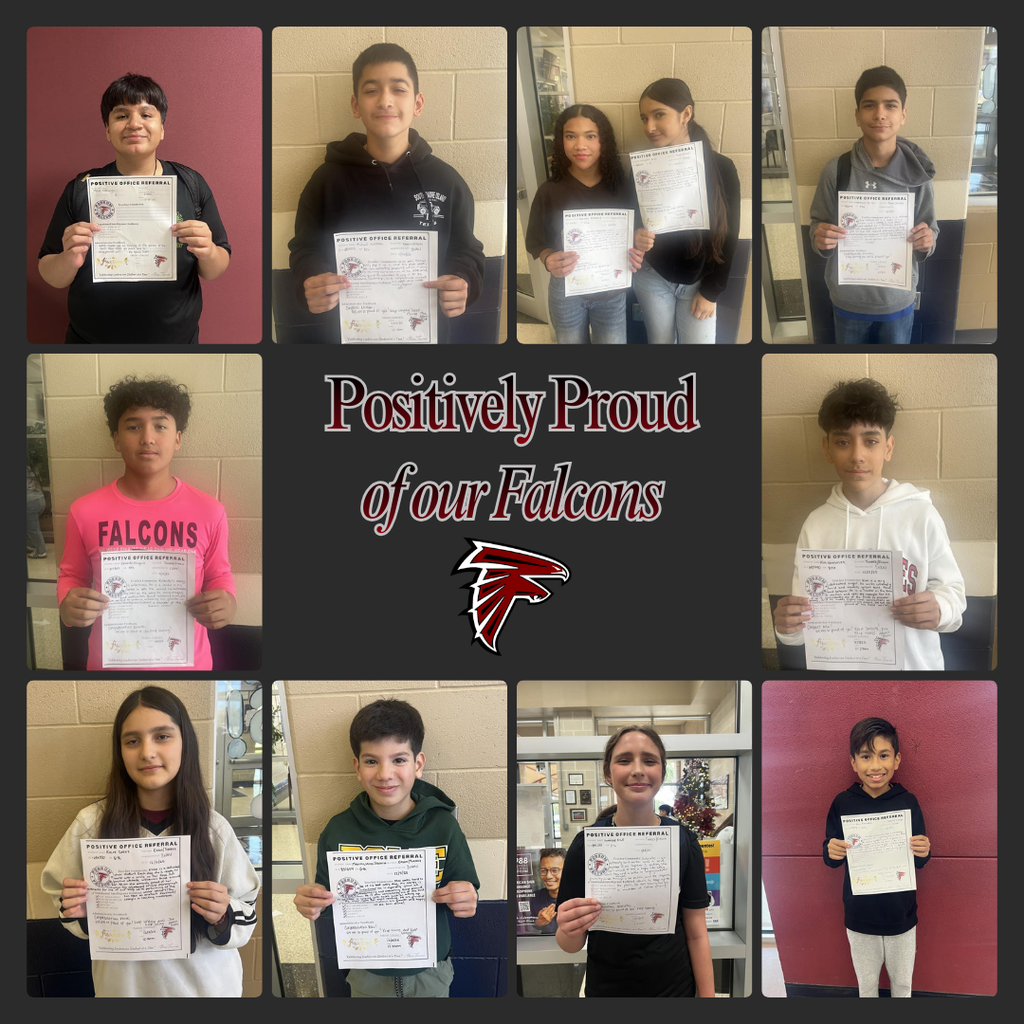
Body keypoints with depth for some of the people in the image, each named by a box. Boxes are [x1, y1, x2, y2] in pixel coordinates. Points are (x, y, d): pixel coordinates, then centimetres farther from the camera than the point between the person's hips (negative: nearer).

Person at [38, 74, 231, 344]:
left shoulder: (191, 184, -3)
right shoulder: (81, 189, -5)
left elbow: (214, 272, 0)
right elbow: (52, 278, -2)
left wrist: (208, 253, -22)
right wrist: (69, 261, -23)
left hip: (176, 339, 0)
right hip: (90, 340, 0)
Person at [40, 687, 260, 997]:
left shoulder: (214, 827, -11)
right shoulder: (92, 823, -10)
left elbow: (245, 916, -4)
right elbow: (67, 905, 2)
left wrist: (222, 917, -23)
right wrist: (78, 913, -17)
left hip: (205, 984, -1)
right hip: (124, 984, 1)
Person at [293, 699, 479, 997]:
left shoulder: (443, 825, -14)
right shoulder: (339, 830, -13)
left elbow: (466, 902, -6)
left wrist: (466, 902, -28)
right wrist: (314, 905, -23)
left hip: (430, 975, 0)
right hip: (367, 977, 1)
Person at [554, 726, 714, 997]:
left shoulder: (684, 841, -9)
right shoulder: (586, 843, -12)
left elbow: (696, 934, -4)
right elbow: (571, 944, -7)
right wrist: (569, 932, -28)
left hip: (674, 987, 0)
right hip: (607, 988, 0)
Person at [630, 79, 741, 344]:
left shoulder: (721, 168, -13)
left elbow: (728, 236, -7)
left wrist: (711, 292, -7)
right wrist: (635, 238, -28)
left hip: (699, 281, -1)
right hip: (653, 276, 1)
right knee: (659, 342, 13)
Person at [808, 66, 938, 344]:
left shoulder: (917, 174, -10)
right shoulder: (835, 171, -11)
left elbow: (929, 235, 0)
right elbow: (818, 227, -1)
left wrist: (926, 243, -23)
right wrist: (820, 240, -24)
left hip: (898, 300, 0)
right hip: (848, 300, 0)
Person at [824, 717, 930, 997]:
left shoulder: (908, 802, -8)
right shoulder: (843, 803, -9)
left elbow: (919, 862, -1)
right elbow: (831, 860, -2)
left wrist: (923, 852, -23)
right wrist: (831, 852, -24)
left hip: (901, 914, 0)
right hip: (859, 916, 0)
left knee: (902, 983, 17)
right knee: (866, 984, 16)